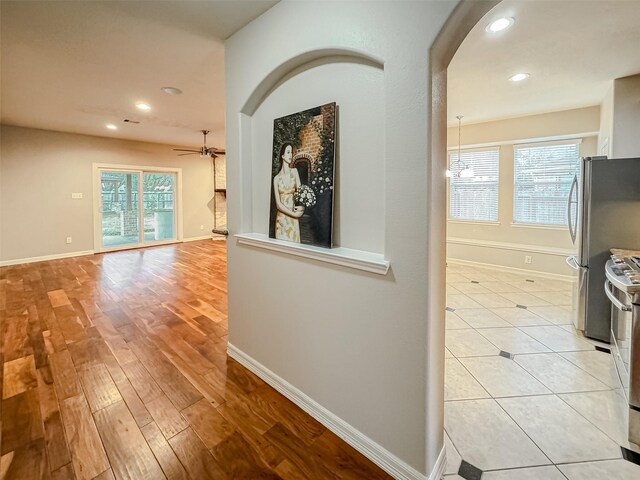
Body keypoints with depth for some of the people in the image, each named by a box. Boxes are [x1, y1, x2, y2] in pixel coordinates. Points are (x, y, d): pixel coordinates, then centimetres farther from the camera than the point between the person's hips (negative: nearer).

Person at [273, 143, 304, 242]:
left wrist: (301, 206, -18)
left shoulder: (294, 171, 8)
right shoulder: (276, 178, 4)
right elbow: (278, 204, -3)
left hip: (293, 219, 1)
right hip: (281, 218, -1)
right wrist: (294, 214, -12)